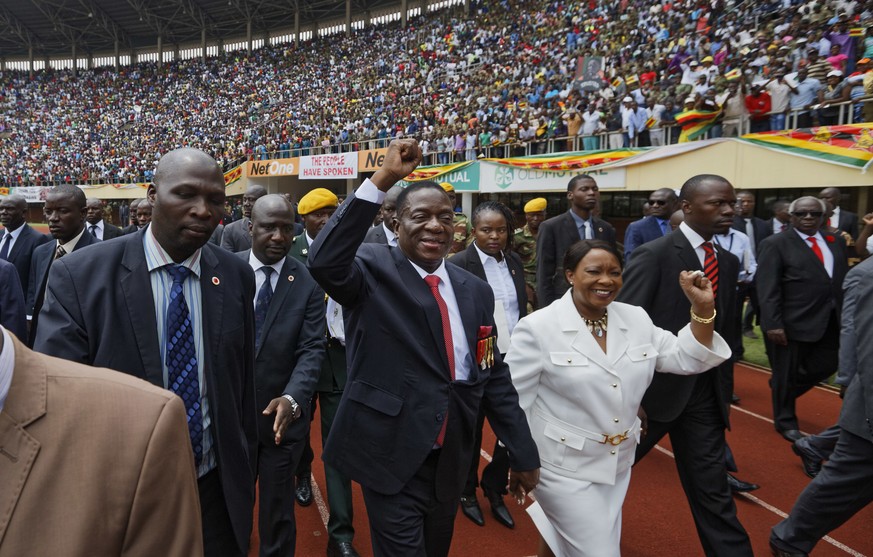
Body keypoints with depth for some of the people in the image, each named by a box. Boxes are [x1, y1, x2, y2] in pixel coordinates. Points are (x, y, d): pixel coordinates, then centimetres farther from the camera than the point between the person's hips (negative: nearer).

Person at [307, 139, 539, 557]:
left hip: (451, 459, 5)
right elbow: (323, 262, -33)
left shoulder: (475, 291, 2)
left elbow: (494, 375, 6)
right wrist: (383, 179, -33)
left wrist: (523, 454, 8)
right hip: (392, 455, -5)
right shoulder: (373, 271, -11)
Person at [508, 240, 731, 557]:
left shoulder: (636, 319, 1)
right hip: (564, 468, -6)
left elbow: (686, 359, 4)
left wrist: (703, 309, -11)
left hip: (619, 466, 6)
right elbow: (514, 400, -11)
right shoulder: (538, 327, -16)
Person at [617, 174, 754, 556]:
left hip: (705, 392, 5)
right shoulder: (654, 255, -14)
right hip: (656, 385, -4)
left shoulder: (728, 262, 7)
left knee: (712, 486, 12)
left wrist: (723, 388, 12)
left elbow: (725, 330, 13)